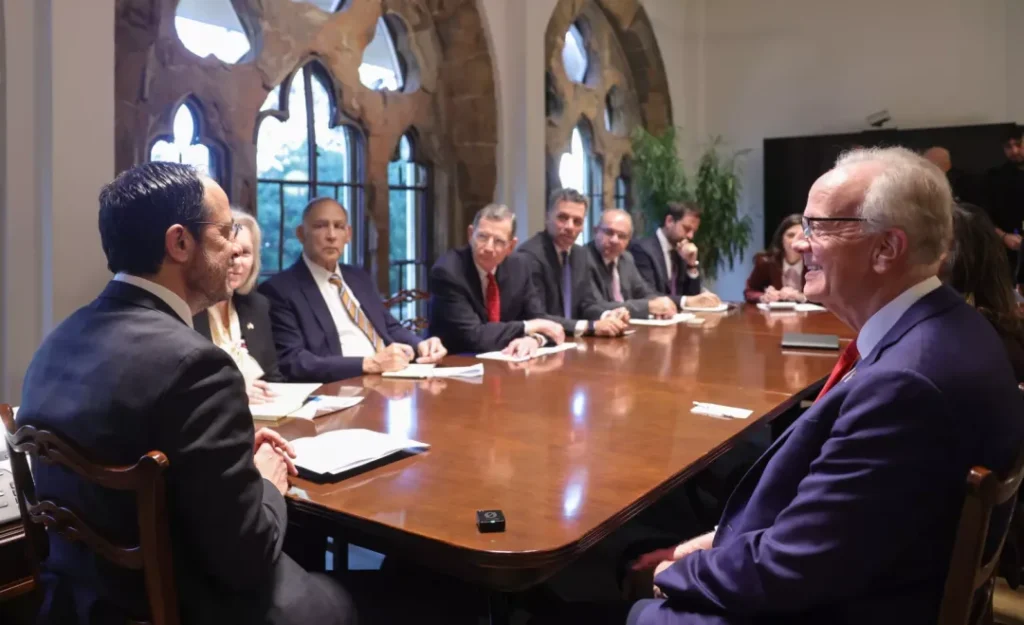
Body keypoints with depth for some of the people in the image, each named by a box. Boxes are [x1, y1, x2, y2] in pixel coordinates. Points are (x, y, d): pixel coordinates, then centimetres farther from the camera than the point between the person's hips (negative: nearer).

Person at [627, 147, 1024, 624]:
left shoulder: (905, 381, -33)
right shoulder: (940, 327, -2)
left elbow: (788, 568, -26)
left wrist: (681, 572, -9)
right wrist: (723, 537, 1)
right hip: (859, 579, 8)